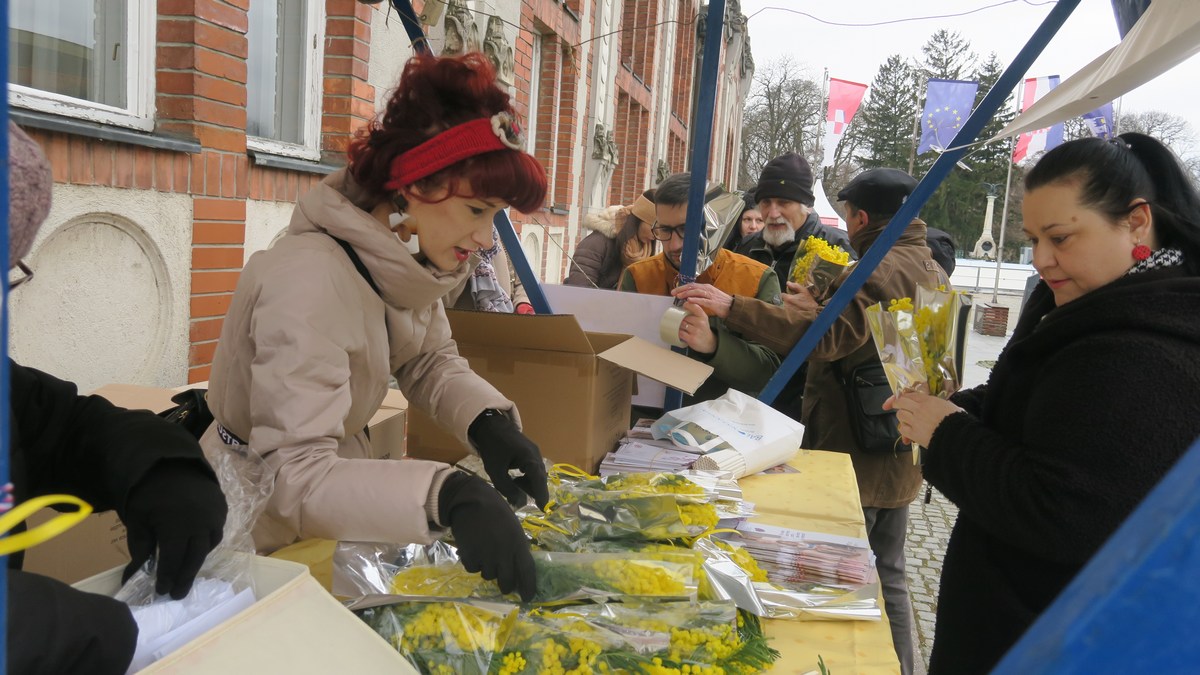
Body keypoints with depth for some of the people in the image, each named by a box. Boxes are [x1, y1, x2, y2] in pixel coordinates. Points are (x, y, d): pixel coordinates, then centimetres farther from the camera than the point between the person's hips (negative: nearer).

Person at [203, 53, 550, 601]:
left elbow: (431, 360, 4)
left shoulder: (398, 259, -6)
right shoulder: (308, 282, -31)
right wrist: (447, 495, -50)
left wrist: (489, 422, -16)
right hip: (267, 547, -7)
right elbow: (296, 474, -36)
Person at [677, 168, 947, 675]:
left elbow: (825, 339, -31)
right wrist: (819, 307, 20)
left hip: (855, 454, -9)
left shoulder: (875, 271, -18)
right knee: (888, 576, 20)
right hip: (900, 457, 9)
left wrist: (732, 307, -33)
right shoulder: (933, 273, 12)